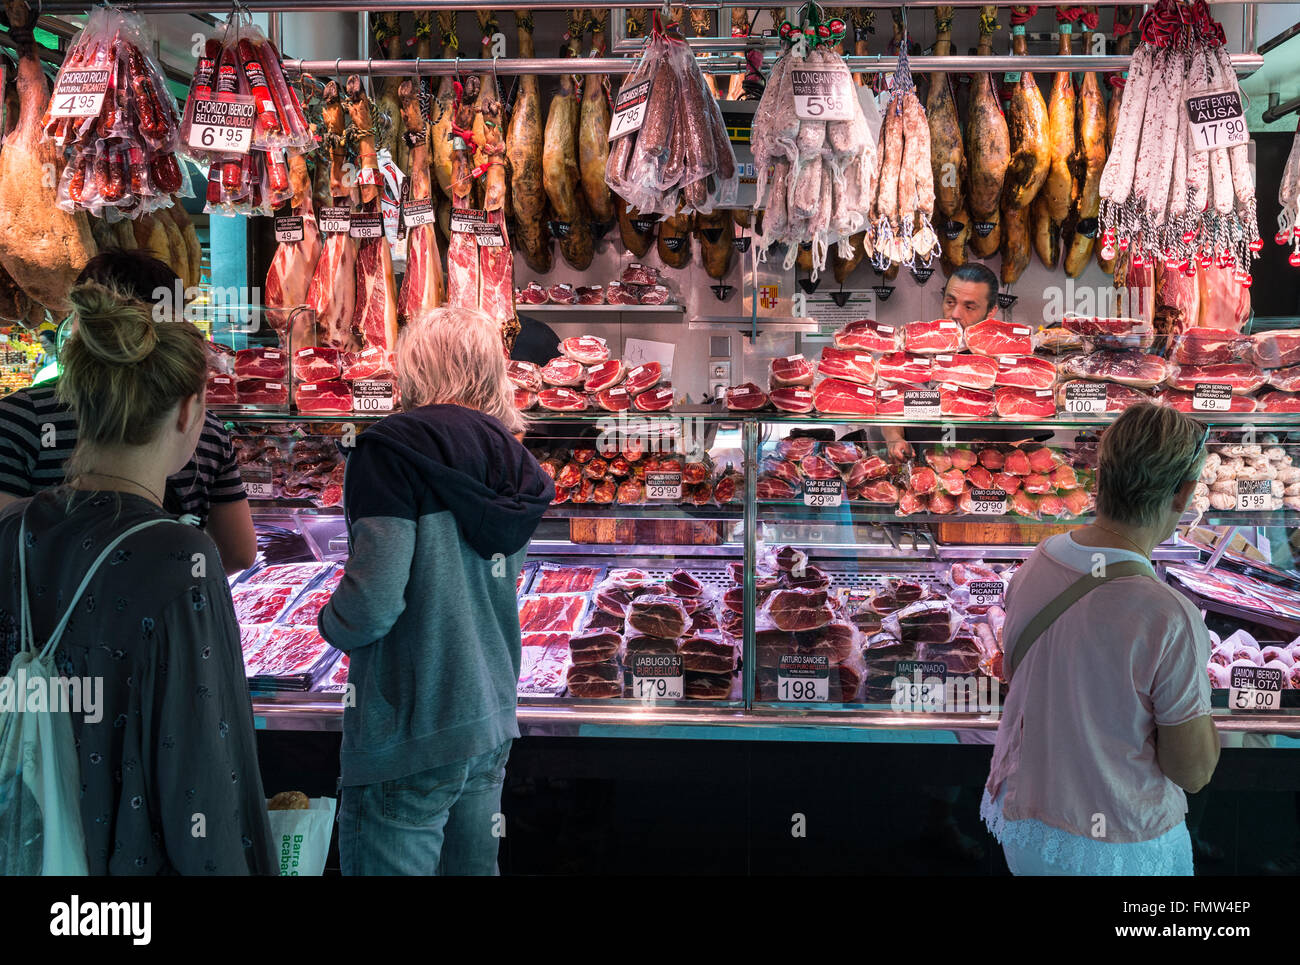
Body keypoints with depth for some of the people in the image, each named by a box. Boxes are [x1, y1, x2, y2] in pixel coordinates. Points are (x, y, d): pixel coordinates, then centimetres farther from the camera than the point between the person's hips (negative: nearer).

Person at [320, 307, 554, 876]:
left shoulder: (394, 451, -15)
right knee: (473, 865, 18)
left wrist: (332, 622, 0)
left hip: (411, 731, -7)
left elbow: (374, 602, -20)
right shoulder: (509, 461, 7)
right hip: (492, 720, 8)